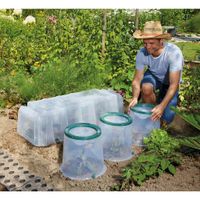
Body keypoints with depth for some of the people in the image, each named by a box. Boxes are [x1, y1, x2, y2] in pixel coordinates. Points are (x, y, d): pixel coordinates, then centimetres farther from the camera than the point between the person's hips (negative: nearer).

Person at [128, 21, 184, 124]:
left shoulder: (174, 52, -35)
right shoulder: (142, 53, -26)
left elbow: (174, 84, -35)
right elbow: (137, 79, -21)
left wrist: (162, 106, -46)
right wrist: (135, 98, -40)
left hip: (169, 82, -2)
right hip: (154, 77, 2)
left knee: (166, 119, -15)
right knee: (146, 87, -35)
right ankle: (149, 112, -5)